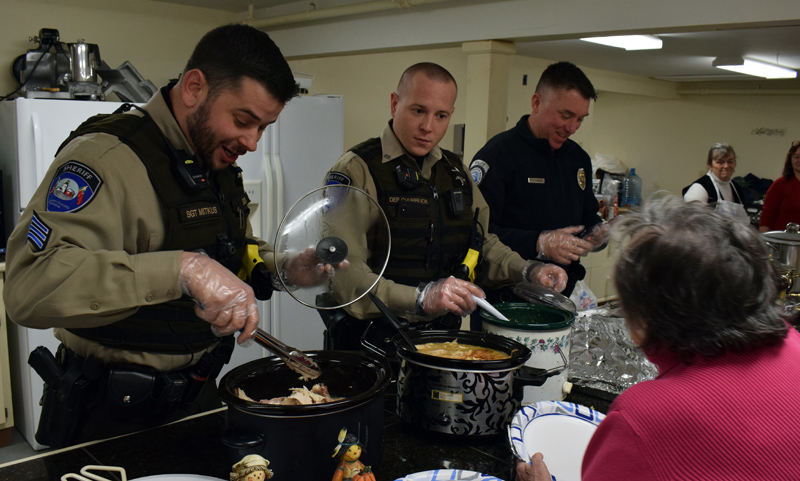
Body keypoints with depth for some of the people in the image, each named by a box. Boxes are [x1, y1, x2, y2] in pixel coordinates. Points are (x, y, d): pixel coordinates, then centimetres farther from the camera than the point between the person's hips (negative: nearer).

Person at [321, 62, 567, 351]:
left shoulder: (455, 171, 15)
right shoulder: (357, 169, -9)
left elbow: (481, 242, 24)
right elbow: (342, 271, -20)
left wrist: (527, 271, 7)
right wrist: (419, 299, -31)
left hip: (441, 336, 6)